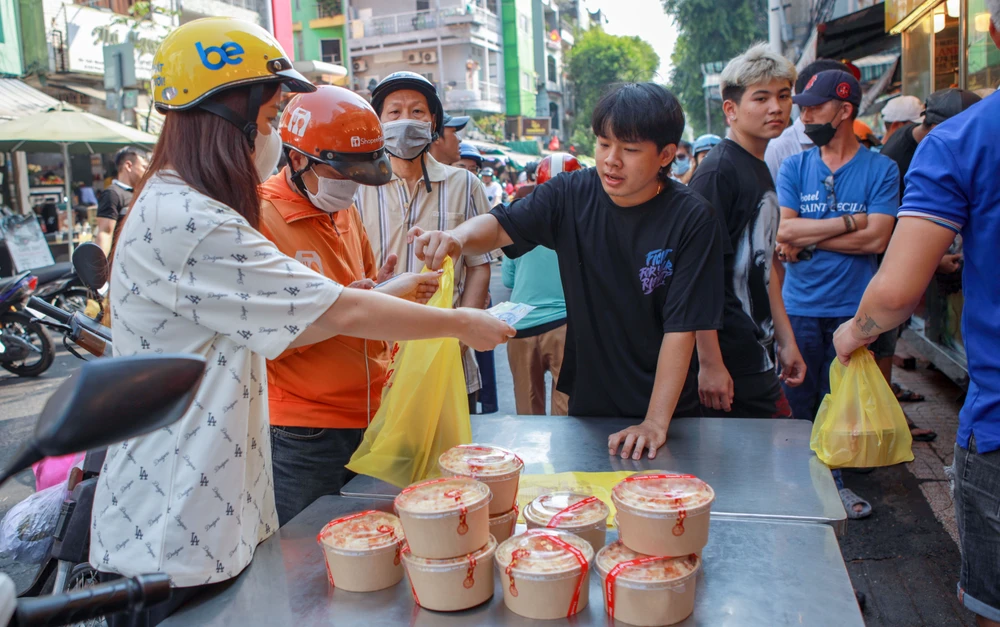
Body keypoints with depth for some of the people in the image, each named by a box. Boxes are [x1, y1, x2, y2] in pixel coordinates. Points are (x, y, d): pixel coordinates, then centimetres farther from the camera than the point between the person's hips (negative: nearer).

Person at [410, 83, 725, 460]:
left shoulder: (692, 220, -16)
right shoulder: (573, 194, -7)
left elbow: (681, 328, -19)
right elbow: (500, 226, -14)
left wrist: (656, 422, -23)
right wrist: (456, 238, -37)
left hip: (664, 406, -2)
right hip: (586, 400, 3)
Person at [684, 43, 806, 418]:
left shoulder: (763, 173, 14)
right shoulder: (718, 172, -15)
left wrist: (786, 341, 18)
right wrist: (710, 363, -22)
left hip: (758, 359, 9)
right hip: (728, 365, -9)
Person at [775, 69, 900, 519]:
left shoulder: (881, 170, 0)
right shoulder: (794, 167, 5)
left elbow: (877, 239, -12)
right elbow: (783, 231, -8)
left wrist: (806, 240, -11)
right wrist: (848, 221, -11)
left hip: (852, 308, -1)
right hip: (799, 308, 1)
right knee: (800, 403, 8)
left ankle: (834, 481, 24)